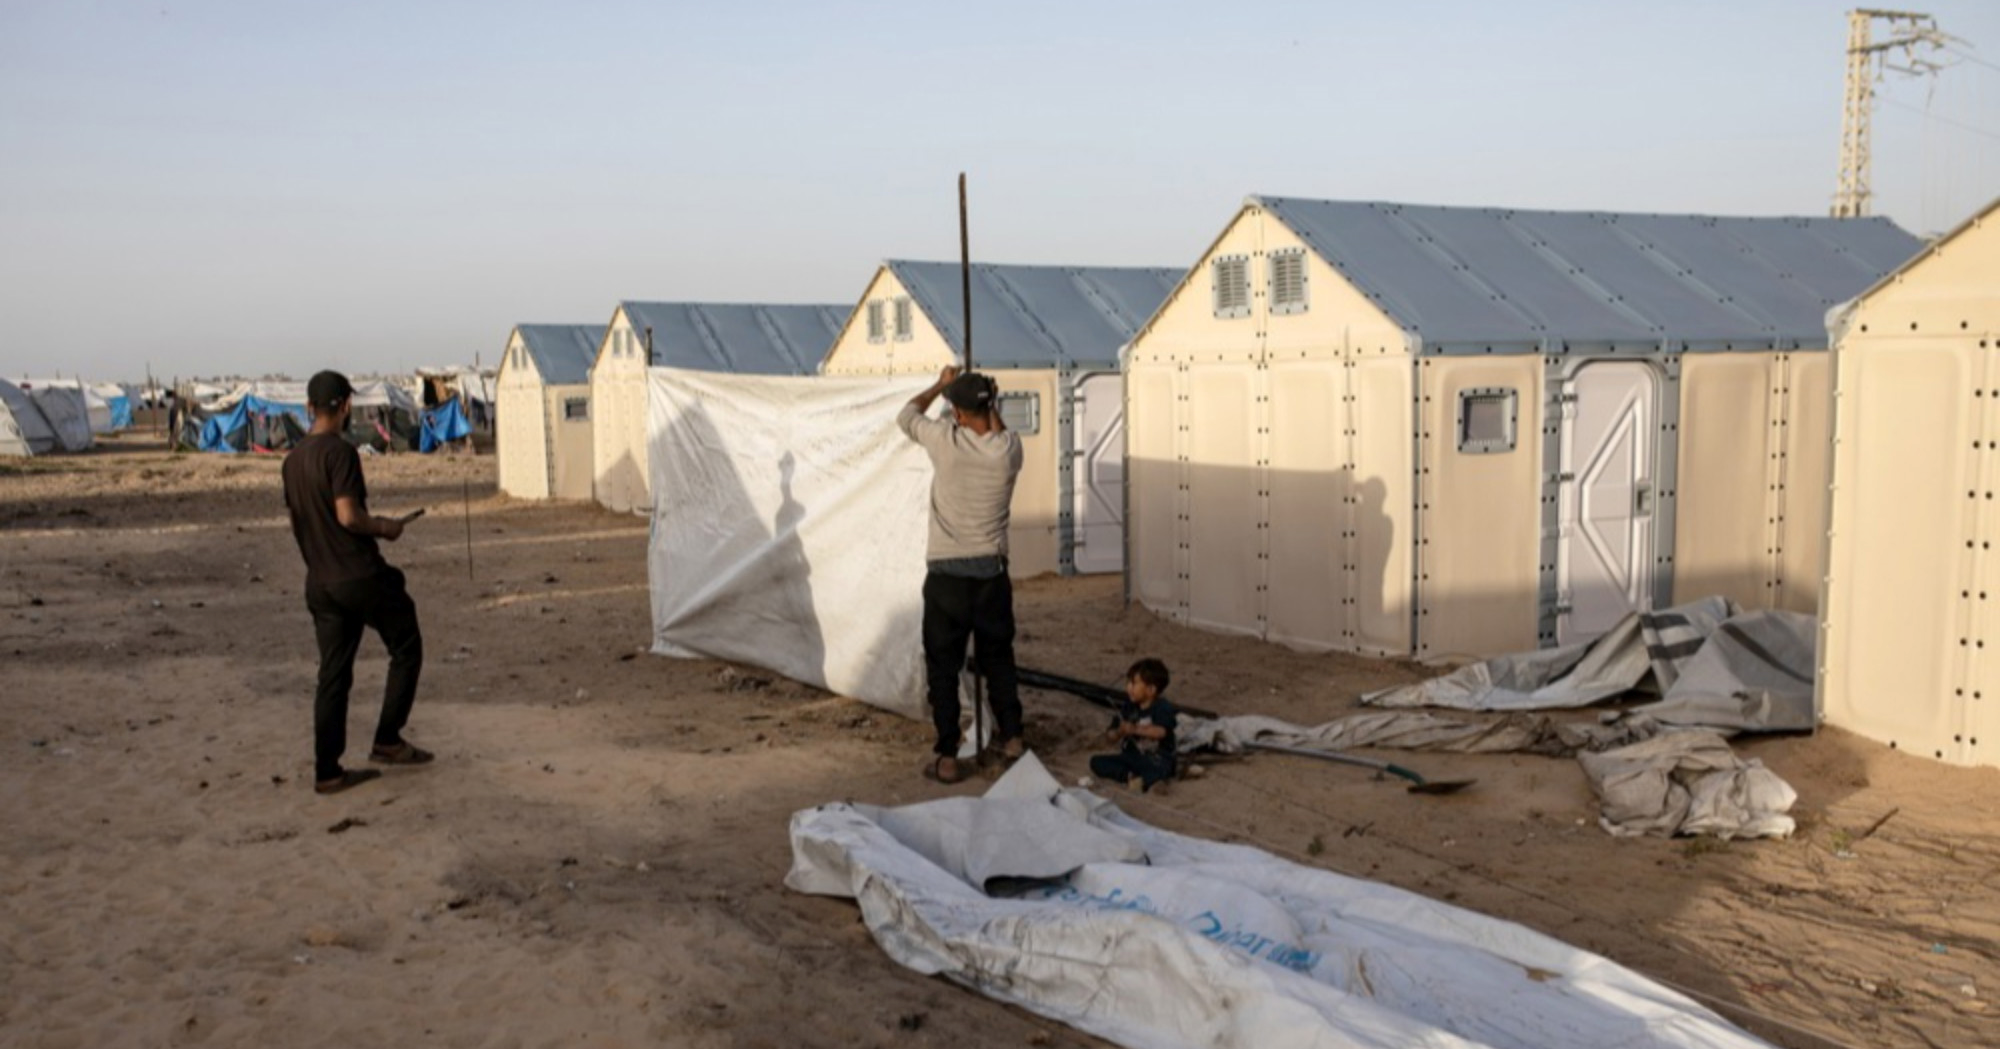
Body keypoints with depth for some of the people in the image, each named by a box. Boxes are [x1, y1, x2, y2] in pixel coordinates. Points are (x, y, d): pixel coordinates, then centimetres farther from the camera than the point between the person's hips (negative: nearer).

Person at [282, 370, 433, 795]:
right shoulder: (339, 451, -15)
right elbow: (348, 515, -21)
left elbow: (300, 520, 16)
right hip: (360, 576, -7)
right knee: (406, 649, 11)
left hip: (319, 582, 7)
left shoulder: (293, 460, 10)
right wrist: (384, 527, -4)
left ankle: (327, 771, 11)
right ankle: (387, 740, 11)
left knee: (333, 674, 10)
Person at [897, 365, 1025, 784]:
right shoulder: (1009, 449, -5)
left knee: (943, 667, 5)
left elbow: (906, 415, 10)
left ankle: (947, 757, 6)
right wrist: (989, 402, 31)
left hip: (946, 574, -3)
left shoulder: (945, 441, -12)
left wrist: (940, 385, 24)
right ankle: (1011, 737, 32)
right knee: (998, 658, 20)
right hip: (992, 571, 3)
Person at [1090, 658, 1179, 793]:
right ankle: (1129, 776, -25)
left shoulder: (1162, 708, -9)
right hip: (1131, 757, 6)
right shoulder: (1127, 708, 4)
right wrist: (1119, 732, -22)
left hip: (1157, 759, -6)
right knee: (1096, 762, -14)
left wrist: (1135, 730, -39)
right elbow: (1109, 738, 0)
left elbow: (1160, 732, -29)